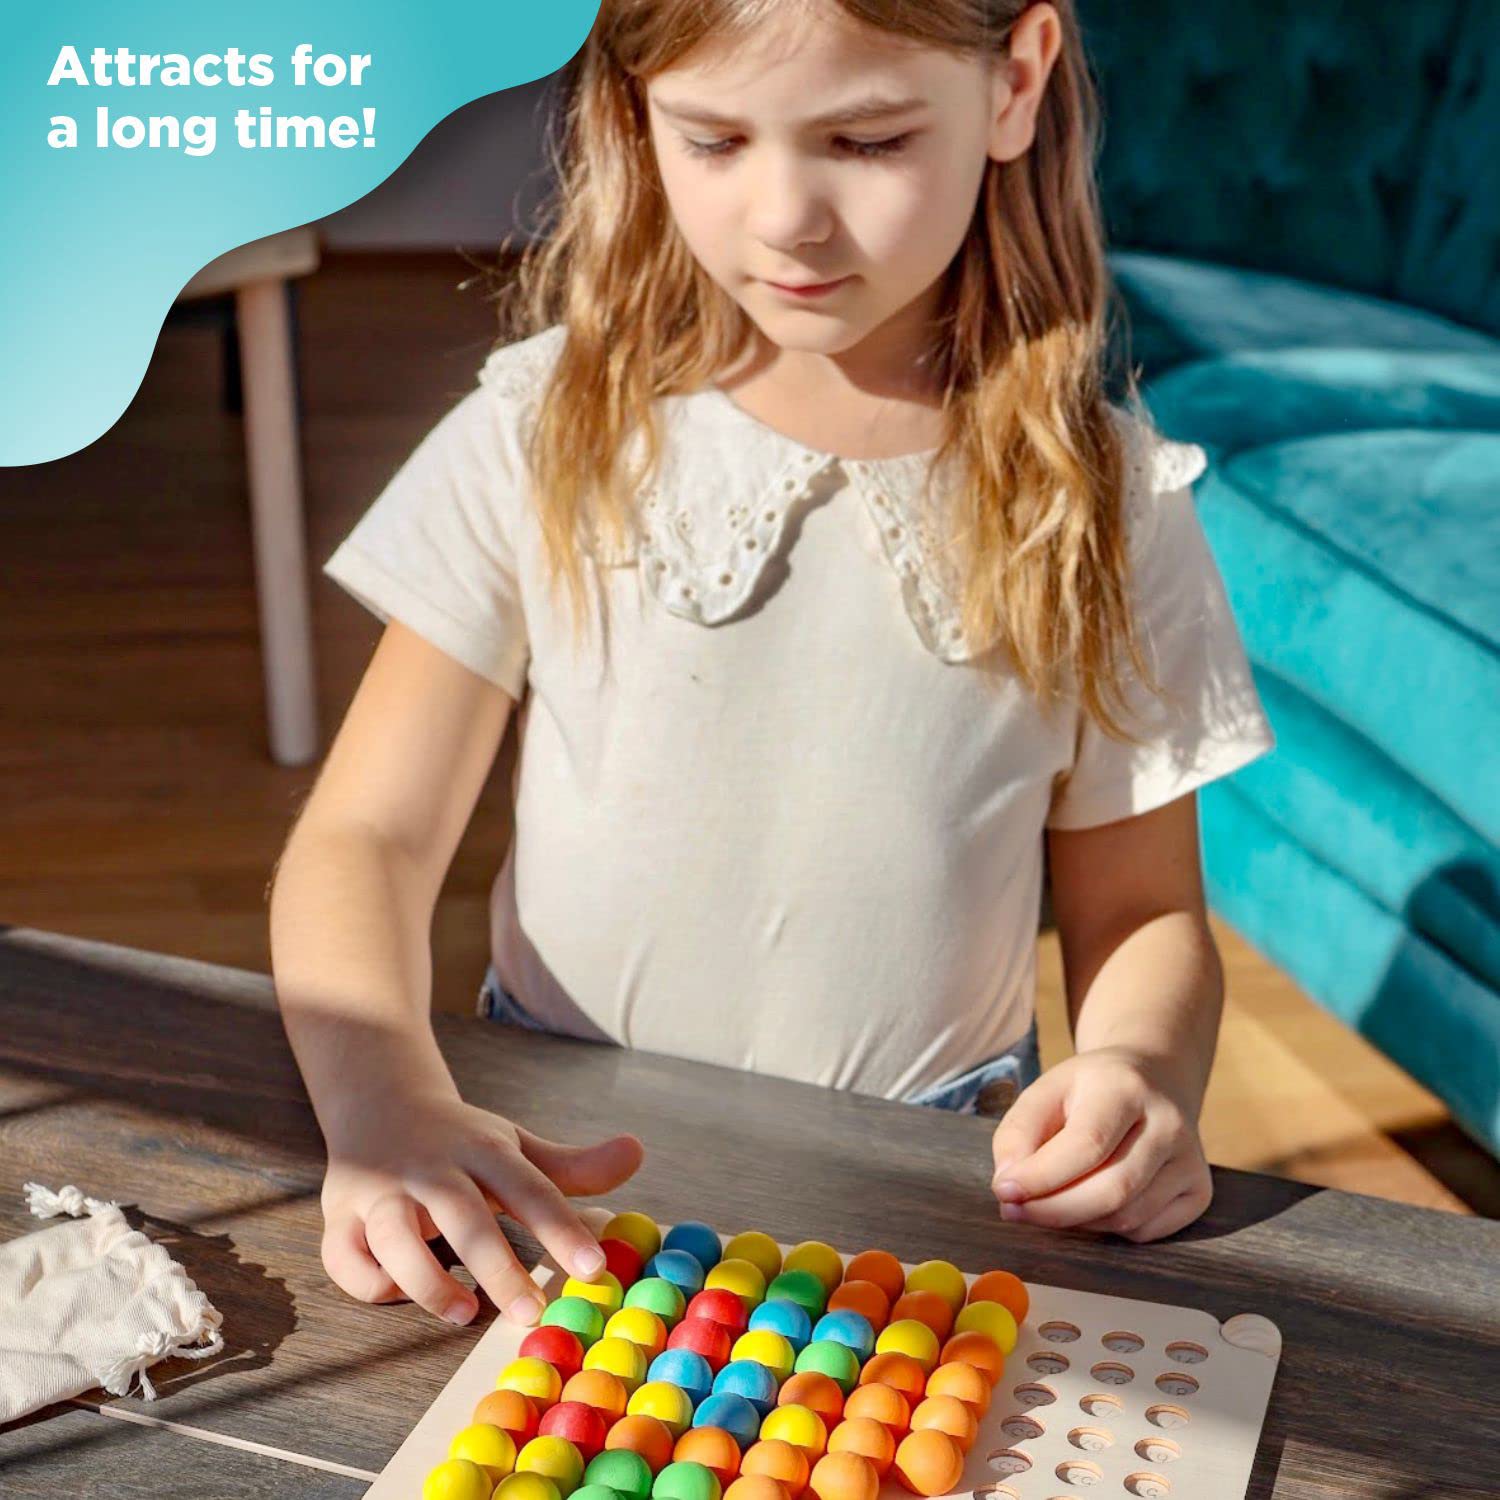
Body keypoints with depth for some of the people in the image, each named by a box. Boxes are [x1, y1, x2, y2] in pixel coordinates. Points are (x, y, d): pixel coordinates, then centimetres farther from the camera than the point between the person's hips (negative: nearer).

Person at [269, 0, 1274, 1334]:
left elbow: (1141, 911, 4)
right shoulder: (550, 433, -4)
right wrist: (383, 1101, -26)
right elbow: (368, 836, -6)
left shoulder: (1102, 497, -3)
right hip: (553, 1164, 1)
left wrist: (1140, 1073, -19)